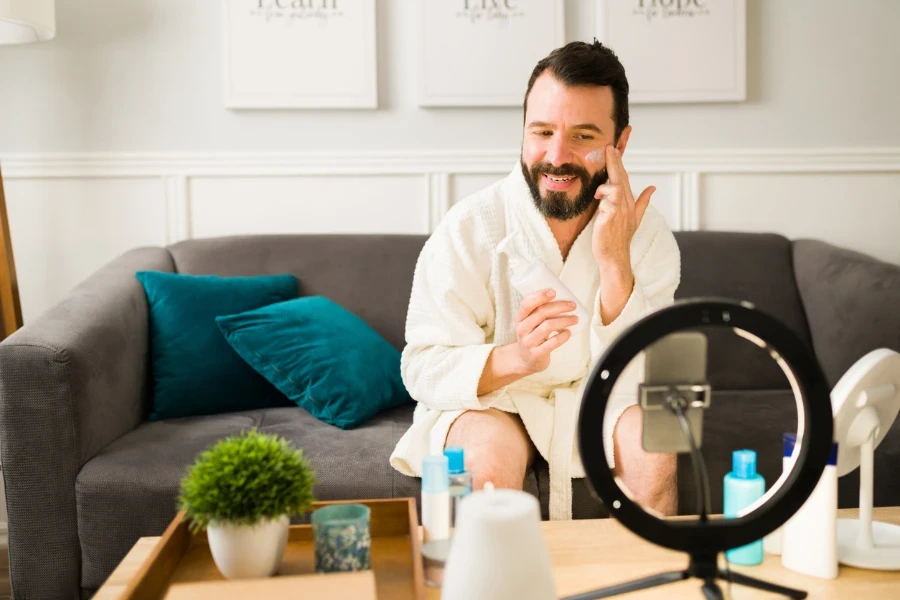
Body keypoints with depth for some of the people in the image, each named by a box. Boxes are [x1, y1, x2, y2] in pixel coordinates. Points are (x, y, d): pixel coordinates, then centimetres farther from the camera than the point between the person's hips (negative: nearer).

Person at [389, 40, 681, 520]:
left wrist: (615, 263, -30)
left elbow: (631, 383, -17)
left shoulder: (647, 233, -10)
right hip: (488, 401, -2)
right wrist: (516, 358, -36)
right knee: (493, 450, -32)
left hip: (595, 402, 2)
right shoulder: (469, 229, -17)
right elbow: (422, 370, -17)